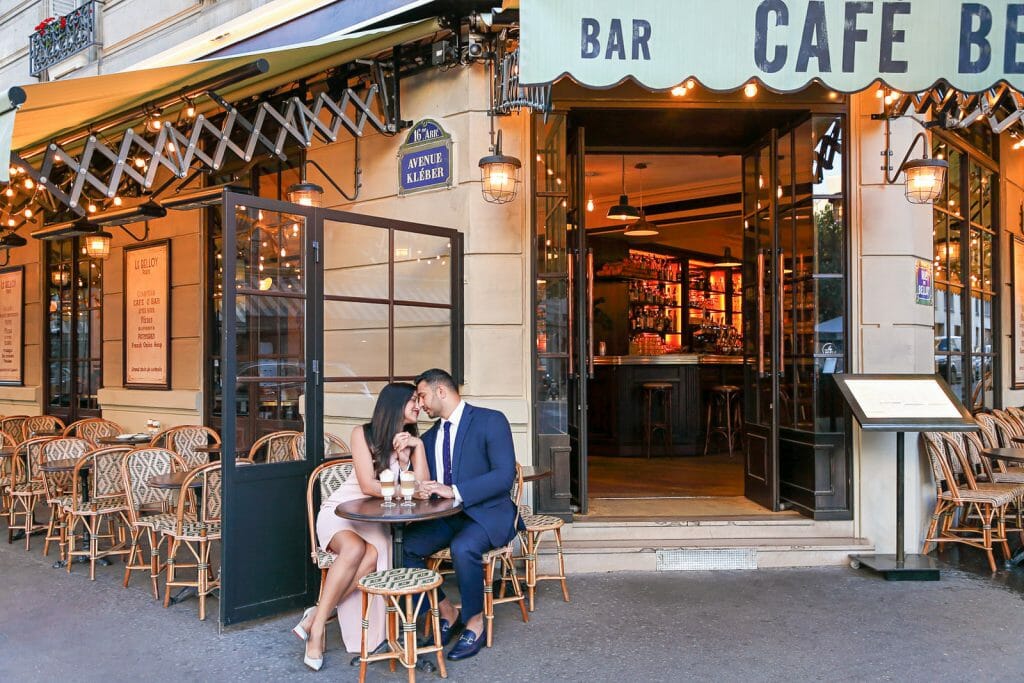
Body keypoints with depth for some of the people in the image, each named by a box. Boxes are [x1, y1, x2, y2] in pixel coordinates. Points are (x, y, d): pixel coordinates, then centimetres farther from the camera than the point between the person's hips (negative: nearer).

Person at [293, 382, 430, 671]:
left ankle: (316, 617, -21)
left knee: (373, 555, -32)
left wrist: (410, 452, -13)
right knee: (355, 549, -37)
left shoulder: (412, 441, 6)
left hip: (374, 518, 3)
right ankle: (318, 625, -24)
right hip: (341, 511, -3)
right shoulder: (363, 434, -7)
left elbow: (422, 489, -7)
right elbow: (368, 486, -15)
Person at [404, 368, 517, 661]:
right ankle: (446, 613, 2)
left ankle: (475, 624, -10)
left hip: (486, 514, -6)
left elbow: (504, 475, -18)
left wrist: (455, 491, -26)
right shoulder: (430, 436, 15)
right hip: (443, 517, 6)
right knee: (404, 547, -18)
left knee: (463, 547, -35)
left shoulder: (490, 421, -7)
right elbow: (426, 485, 15)